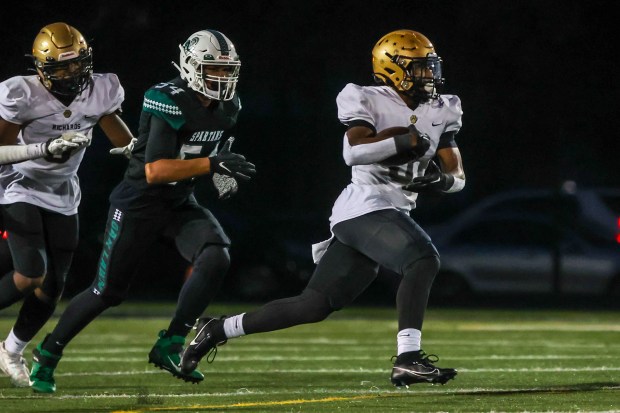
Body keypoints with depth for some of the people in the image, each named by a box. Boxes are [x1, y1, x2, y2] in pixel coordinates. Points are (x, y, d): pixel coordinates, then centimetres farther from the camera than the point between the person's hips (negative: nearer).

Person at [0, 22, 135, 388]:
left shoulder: (99, 92, -7)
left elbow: (129, 145, 5)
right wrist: (43, 150, -34)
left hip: (62, 197, 5)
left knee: (52, 288, 4)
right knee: (31, 277, -21)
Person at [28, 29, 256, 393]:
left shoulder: (227, 107, 0)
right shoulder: (169, 102, -24)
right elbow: (154, 171, -31)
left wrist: (224, 172, 0)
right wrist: (212, 164, -37)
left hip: (181, 203, 6)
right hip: (139, 204, -6)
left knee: (216, 258, -21)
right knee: (108, 292, 0)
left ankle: (170, 346, -11)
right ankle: (48, 354, 21)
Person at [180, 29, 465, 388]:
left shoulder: (440, 112, 13)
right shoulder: (368, 102, -6)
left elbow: (458, 176, 13)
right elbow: (354, 152, -23)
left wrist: (440, 179, -9)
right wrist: (403, 139, -24)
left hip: (391, 214, 8)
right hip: (366, 208, -8)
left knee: (314, 306, 8)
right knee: (423, 260, -27)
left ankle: (218, 330, 19)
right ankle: (408, 359, -30)